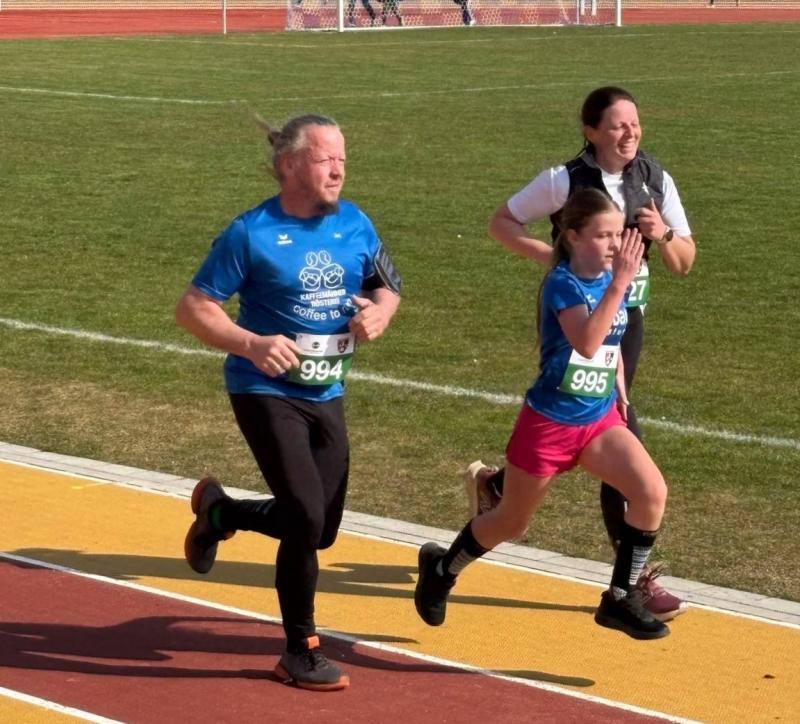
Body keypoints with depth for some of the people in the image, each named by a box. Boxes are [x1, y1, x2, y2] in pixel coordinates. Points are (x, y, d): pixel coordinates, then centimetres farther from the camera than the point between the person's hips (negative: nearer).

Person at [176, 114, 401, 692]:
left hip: (327, 395, 6)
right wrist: (252, 344, -26)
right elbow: (193, 308, -11)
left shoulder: (355, 224, 0)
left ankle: (220, 511, 40)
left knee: (321, 529, 12)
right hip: (267, 391, -6)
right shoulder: (252, 233, -14)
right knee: (306, 516, -15)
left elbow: (387, 285, 14)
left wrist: (380, 311, -10)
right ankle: (302, 653, 3)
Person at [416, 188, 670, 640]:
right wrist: (619, 284, -42)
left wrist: (620, 394, 14)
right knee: (511, 523, 12)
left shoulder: (609, 280, 0)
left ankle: (621, 598, -3)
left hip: (599, 420, 5)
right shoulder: (562, 284, -20)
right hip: (549, 421, -5)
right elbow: (586, 344, -38)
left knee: (652, 492, -17)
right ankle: (442, 568, 40)